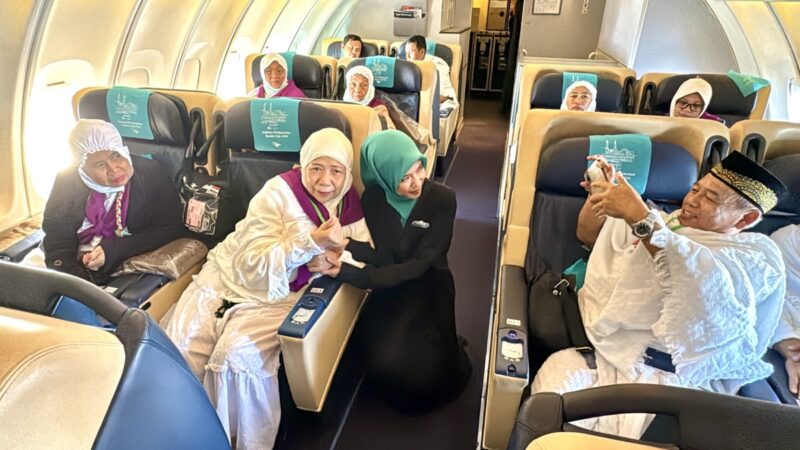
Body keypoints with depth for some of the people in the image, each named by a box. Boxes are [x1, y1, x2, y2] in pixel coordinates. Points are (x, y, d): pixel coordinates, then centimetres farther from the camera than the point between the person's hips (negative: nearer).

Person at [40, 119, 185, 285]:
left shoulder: (150, 174, -10)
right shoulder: (67, 182, -4)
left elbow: (172, 228, -10)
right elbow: (57, 236, -3)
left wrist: (112, 250, -18)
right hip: (77, 266, 4)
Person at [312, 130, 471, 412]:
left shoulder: (442, 199, -14)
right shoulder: (372, 199, -9)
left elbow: (419, 264, -17)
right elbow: (383, 259, -9)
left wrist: (349, 273, -27)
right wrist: (346, 246, -31)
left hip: (429, 286, -1)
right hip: (390, 286, 2)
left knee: (423, 368, -19)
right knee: (387, 363, -18)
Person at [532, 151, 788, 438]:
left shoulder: (758, 252, 2)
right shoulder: (666, 223, 22)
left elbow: (709, 284, -22)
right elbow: (589, 234, 29)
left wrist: (639, 217, -23)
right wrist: (599, 194, 9)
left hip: (671, 381, -6)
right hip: (606, 358, 7)